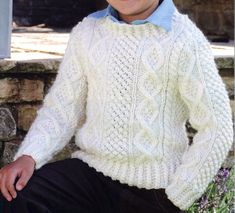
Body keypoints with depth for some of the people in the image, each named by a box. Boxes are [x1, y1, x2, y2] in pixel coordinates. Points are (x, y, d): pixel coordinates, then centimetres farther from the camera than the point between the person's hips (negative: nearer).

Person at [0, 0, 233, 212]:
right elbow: (62, 108, 7)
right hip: (89, 171, 3)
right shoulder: (86, 33, 4)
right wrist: (28, 156, -10)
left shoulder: (185, 41, -9)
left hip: (152, 188, -3)